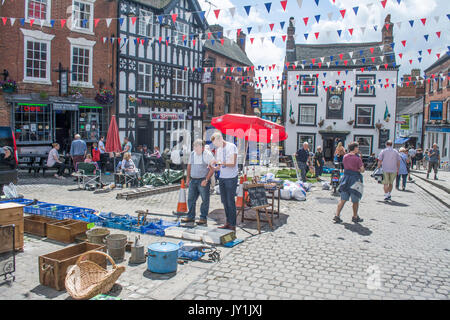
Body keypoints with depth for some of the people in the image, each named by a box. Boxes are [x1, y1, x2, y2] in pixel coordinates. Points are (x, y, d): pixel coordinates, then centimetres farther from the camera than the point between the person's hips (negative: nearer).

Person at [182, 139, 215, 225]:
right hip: (193, 180, 6)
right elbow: (189, 166, 20)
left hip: (203, 180, -6)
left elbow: (212, 169, -12)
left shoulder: (208, 154, -9)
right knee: (191, 199, 9)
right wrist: (188, 178, 15)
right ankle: (191, 216, 21)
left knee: (205, 200, -1)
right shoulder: (192, 154, 11)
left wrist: (206, 180, -17)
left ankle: (203, 218, 9)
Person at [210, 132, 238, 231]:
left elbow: (233, 164, -15)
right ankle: (228, 223, 15)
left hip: (231, 178, -6)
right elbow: (219, 167, 15)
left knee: (230, 201, -5)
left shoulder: (232, 147, -9)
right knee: (224, 201, 7)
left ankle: (232, 225, 1)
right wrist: (213, 167, -5)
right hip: (222, 178, 7)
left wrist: (221, 163, -23)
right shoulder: (218, 149, 12)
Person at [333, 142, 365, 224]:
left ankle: (337, 215, 0)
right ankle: (355, 217, 21)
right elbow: (362, 170, -12)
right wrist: (358, 170, 7)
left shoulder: (345, 157, 5)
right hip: (355, 179, -5)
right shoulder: (358, 158, -12)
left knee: (343, 200, 8)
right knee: (355, 200, 10)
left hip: (345, 178, 5)